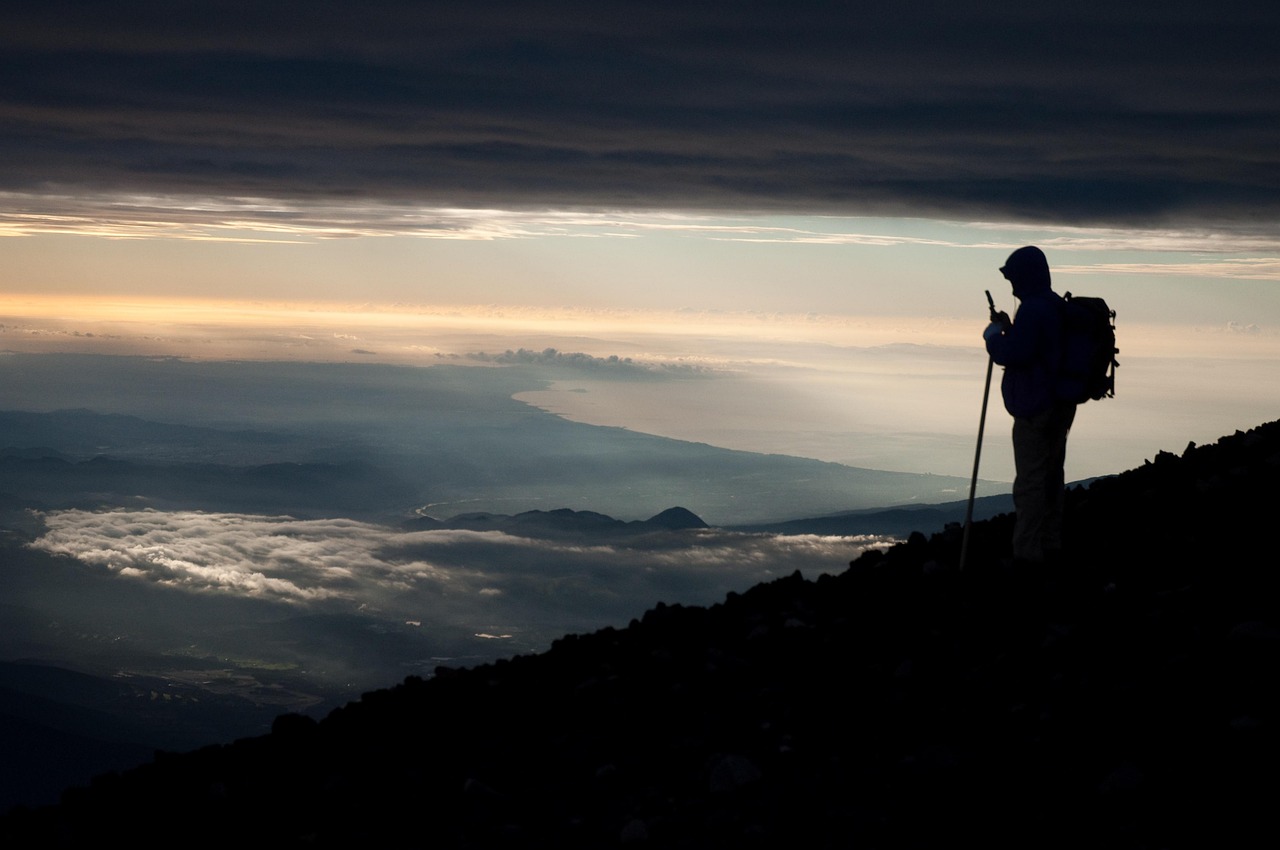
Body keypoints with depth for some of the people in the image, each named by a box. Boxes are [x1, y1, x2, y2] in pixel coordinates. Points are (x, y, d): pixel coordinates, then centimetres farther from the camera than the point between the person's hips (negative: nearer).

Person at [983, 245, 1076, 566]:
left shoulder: (1032, 310, -18)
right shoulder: (1058, 306, 13)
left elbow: (1013, 354, -24)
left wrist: (994, 334, -7)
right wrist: (1008, 329, 12)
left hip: (1035, 407, -10)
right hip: (1061, 404, 10)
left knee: (1030, 480, -6)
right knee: (1052, 474, 14)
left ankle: (1027, 552, -5)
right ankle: (1050, 544, 20)